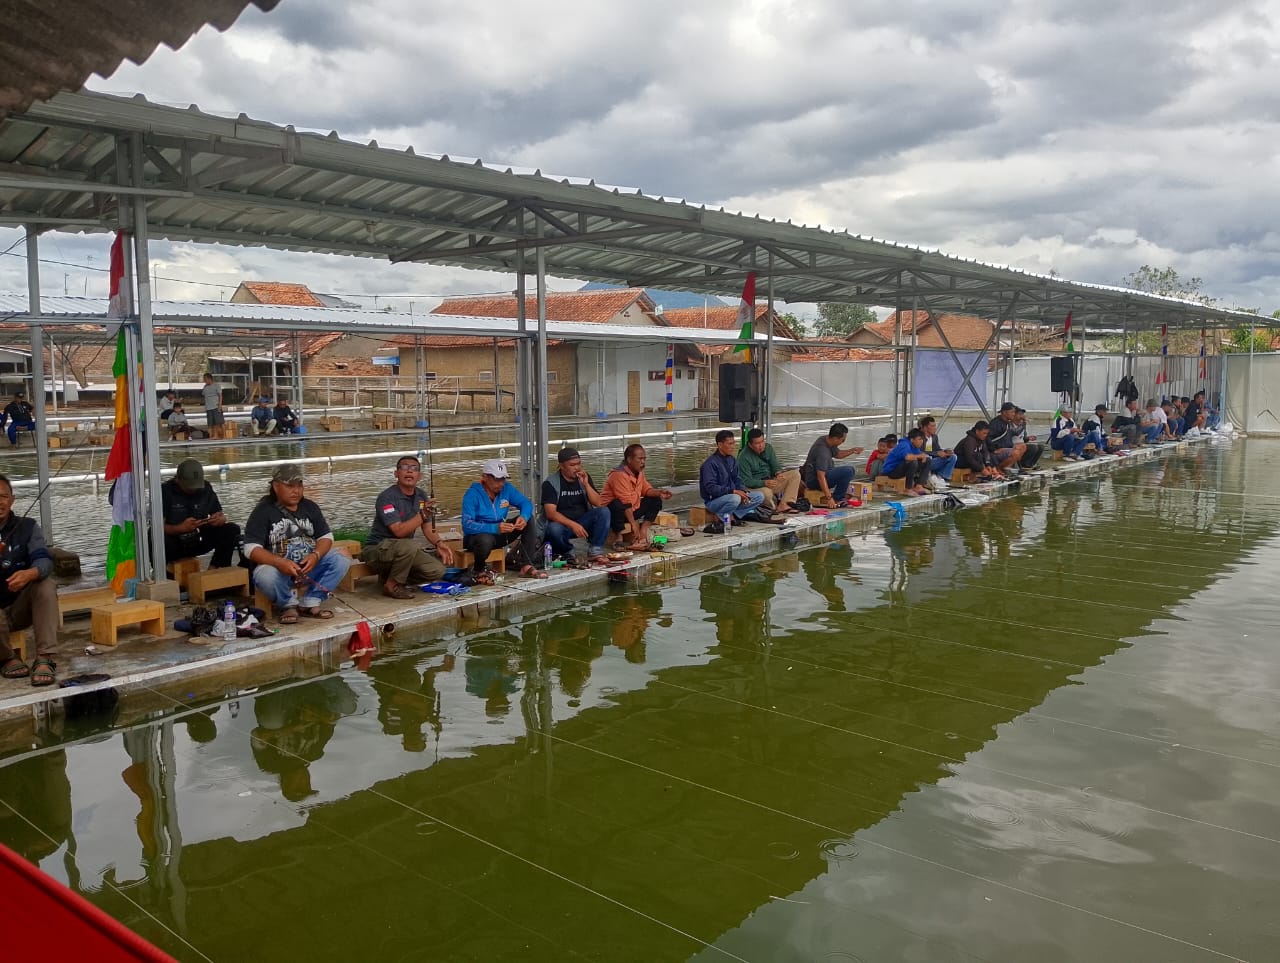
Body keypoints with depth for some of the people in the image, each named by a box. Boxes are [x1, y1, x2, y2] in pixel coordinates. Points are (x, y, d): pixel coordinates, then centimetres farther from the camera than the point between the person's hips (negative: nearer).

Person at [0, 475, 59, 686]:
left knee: (46, 585, -29)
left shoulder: (27, 526, -1)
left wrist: (30, 573, -43)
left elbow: (44, 560, -18)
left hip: (21, 607, 2)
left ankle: (44, 658, -32)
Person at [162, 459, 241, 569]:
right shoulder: (165, 491, -12)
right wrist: (181, 528, -35)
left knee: (232, 530, -16)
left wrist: (220, 520, -20)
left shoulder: (206, 488, 1)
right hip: (174, 545, -4)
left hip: (199, 542, 4)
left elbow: (221, 516, 6)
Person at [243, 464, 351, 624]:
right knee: (265, 576, -38)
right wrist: (279, 562, -32)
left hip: (309, 564, 4)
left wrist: (315, 555, -18)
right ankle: (288, 604, -7)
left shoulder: (310, 507, 9)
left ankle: (310, 603, -11)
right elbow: (251, 548, -15)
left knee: (341, 561, -19)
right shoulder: (263, 511, -6)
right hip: (277, 566, -4)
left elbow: (326, 536, 5)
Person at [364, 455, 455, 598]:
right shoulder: (386, 497, -19)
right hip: (377, 549, -7)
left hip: (402, 551, 7)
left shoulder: (421, 496, 4)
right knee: (409, 546, -38)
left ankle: (391, 576, 7)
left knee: (437, 570, -13)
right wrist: (423, 515, -32)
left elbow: (427, 527, 8)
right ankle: (392, 585, -14)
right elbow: (399, 531, -27)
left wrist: (439, 543, -11)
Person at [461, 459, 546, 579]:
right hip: (477, 536, -6)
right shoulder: (472, 494, -20)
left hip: (499, 535, 6)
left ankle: (527, 566, -14)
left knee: (529, 519, -9)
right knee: (485, 540, -41)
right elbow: (467, 525, -29)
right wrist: (495, 528, -42)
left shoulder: (506, 488, -4)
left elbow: (526, 503, -2)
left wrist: (524, 517, -27)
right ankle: (479, 571, -8)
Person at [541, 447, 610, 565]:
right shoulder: (550, 483, -10)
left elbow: (598, 503, -3)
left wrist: (586, 484, -16)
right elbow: (550, 513, -21)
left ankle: (595, 551, -17)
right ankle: (567, 553, -6)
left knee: (604, 512, -21)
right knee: (554, 529, -38)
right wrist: (573, 525, -33)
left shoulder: (584, 477, 4)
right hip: (562, 523, -4)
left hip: (583, 521, 4)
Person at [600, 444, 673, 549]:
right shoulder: (619, 474, -26)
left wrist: (659, 492, -13)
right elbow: (625, 502, -29)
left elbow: (646, 489, 8)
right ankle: (619, 538, -24)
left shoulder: (639, 472, 3)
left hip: (632, 509, 9)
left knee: (656, 501, 3)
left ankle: (642, 534, -7)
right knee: (618, 505, -40)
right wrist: (633, 524, -31)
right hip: (614, 511, -9)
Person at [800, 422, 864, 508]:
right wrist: (829, 498, -32)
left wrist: (852, 451, 3)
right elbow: (821, 477, -31)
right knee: (848, 471, -25)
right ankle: (837, 499, -11)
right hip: (814, 480, -11)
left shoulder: (827, 440, 1)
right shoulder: (822, 451, -28)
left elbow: (838, 454, 21)